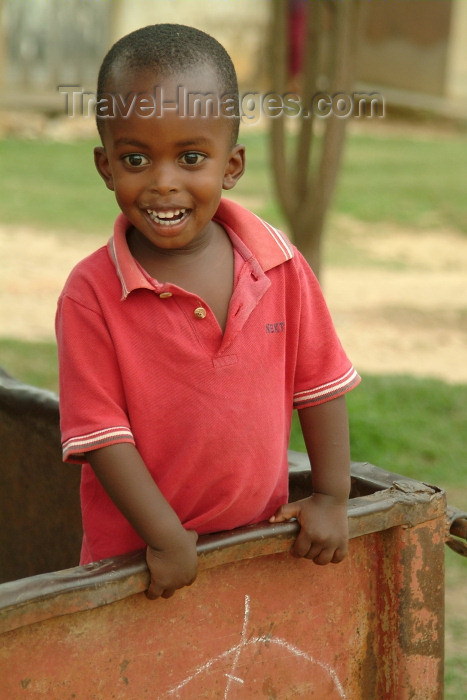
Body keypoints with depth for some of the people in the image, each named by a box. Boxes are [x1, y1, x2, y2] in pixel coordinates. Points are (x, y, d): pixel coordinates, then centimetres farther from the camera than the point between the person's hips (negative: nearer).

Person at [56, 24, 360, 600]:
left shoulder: (281, 266, -6)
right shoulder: (91, 294, -16)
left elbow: (319, 385, 4)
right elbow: (101, 433, -16)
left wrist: (331, 499, 2)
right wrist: (166, 538, -18)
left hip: (263, 541, 3)